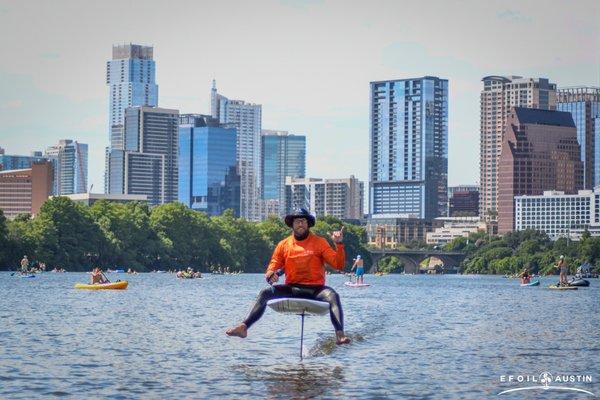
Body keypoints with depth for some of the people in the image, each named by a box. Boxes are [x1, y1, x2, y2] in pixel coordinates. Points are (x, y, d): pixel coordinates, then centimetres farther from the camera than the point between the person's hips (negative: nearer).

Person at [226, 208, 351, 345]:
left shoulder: (319, 242, 4)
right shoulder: (284, 245, 9)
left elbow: (339, 265, -3)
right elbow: (272, 268, 10)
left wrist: (339, 244, -17)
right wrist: (270, 275, -15)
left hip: (315, 289, -2)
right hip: (292, 288, 2)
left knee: (333, 296, -33)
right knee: (265, 293, -20)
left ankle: (340, 334, -51)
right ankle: (244, 327, -30)